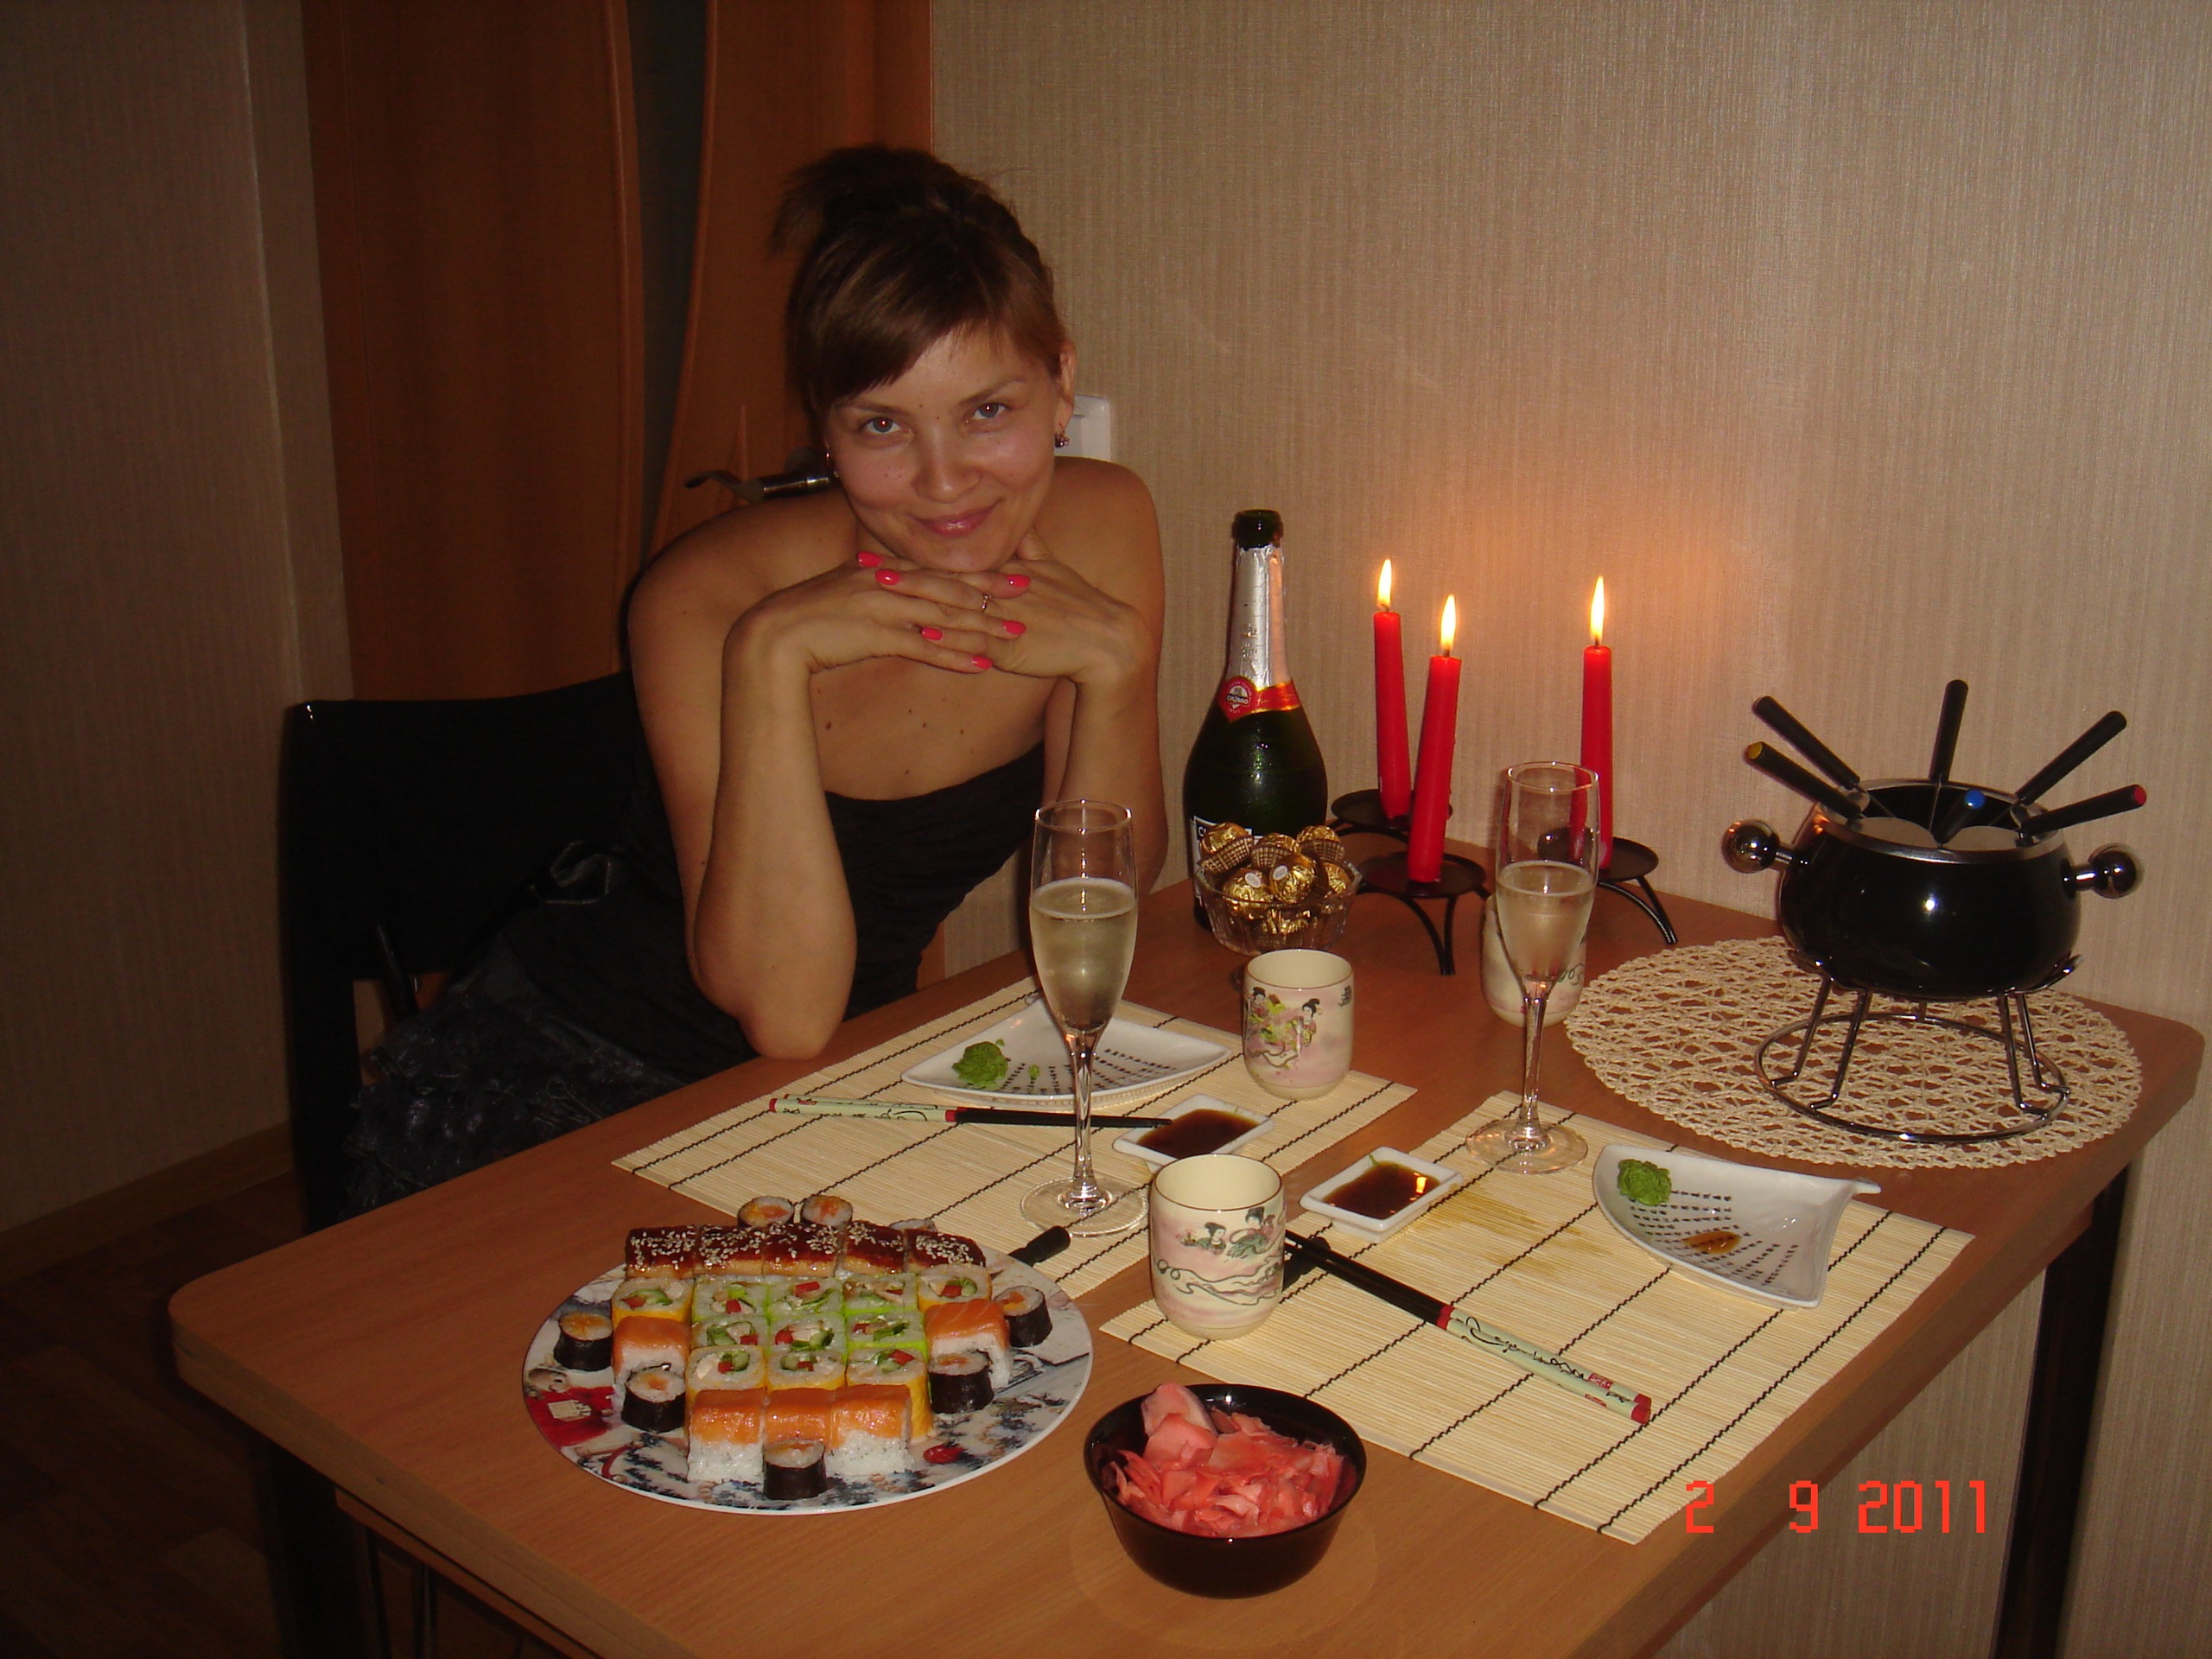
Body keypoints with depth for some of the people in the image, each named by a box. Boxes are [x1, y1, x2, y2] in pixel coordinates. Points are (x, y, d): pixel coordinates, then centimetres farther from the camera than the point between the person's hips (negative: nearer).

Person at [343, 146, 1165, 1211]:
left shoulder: (1099, 529, -13)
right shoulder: (711, 598, -23)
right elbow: (787, 1016, -29)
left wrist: (1112, 660, -24)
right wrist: (770, 654, -34)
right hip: (570, 1082, -3)